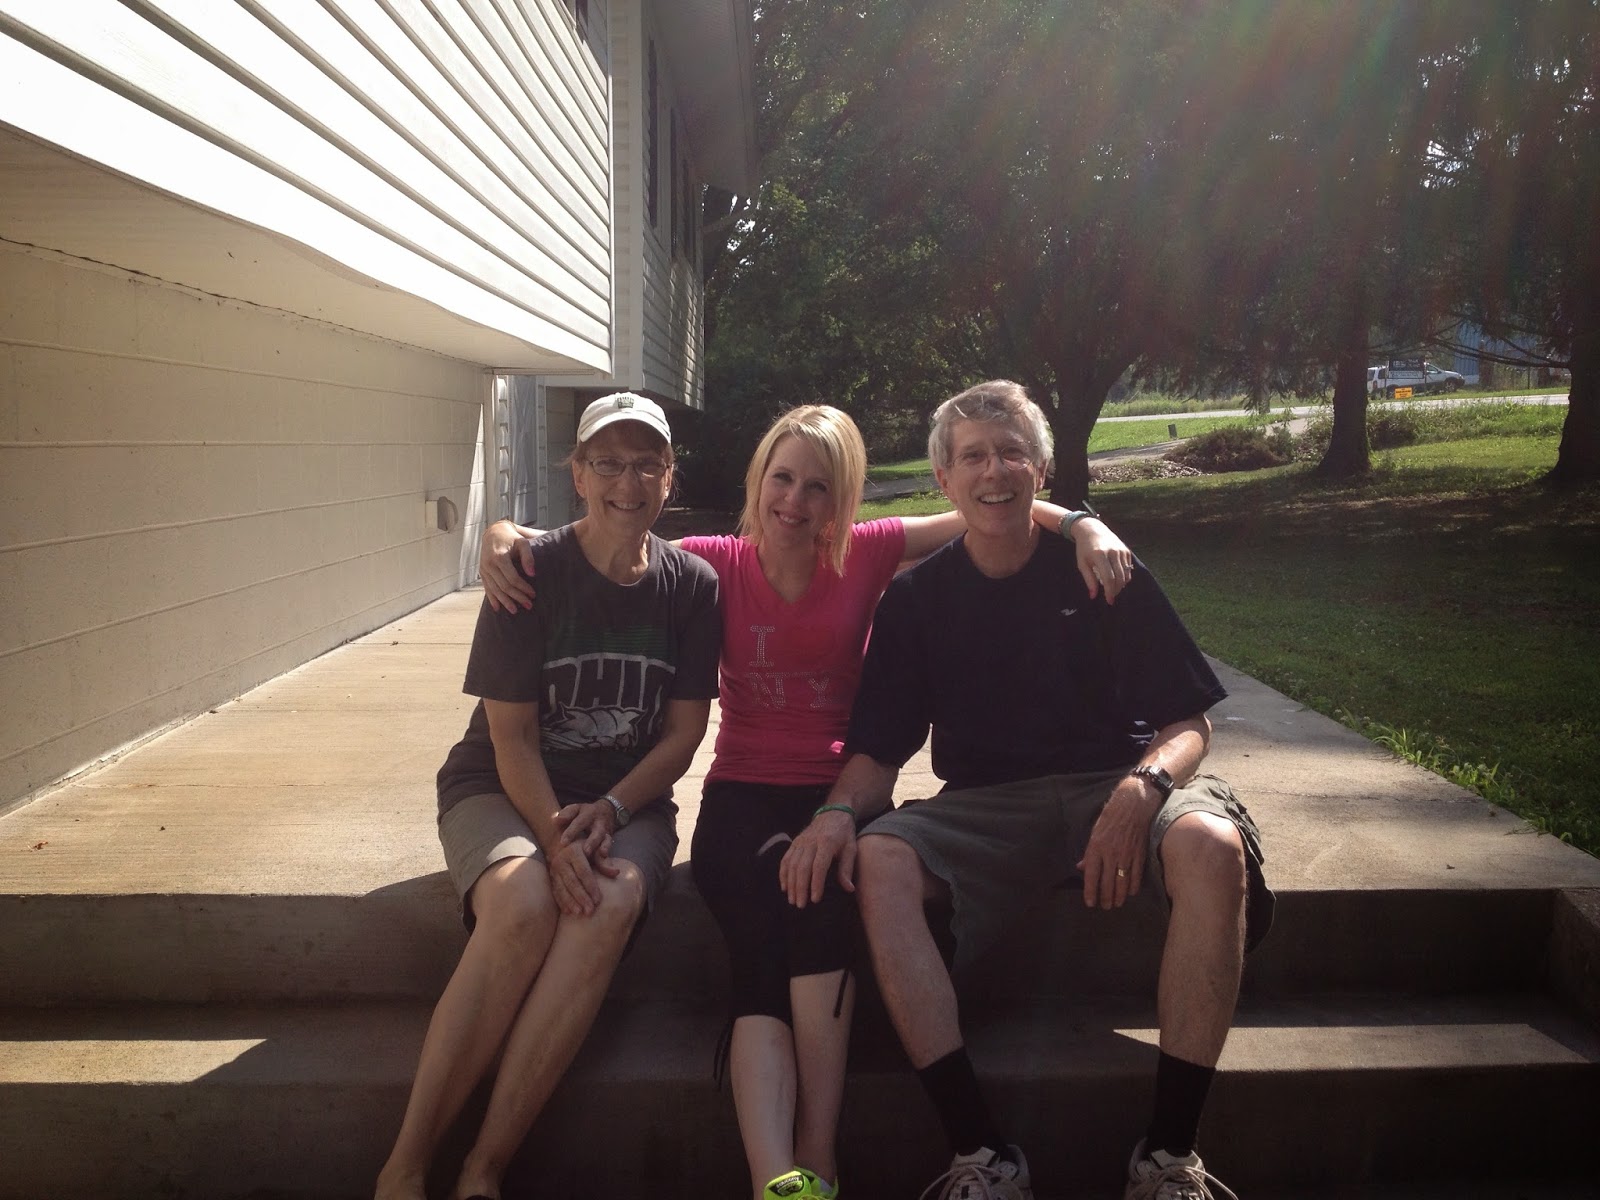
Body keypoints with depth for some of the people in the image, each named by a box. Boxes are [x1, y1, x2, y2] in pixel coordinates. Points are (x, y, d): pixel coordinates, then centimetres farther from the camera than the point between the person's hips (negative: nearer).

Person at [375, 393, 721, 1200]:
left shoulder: (691, 585, 0)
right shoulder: (531, 573, -7)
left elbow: (684, 733, 1)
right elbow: (512, 735, -9)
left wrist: (608, 811, -15)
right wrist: (555, 838, -24)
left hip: (628, 797, 2)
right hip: (505, 788, -1)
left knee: (610, 907, -32)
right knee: (522, 907, -34)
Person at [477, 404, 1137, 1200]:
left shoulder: (866, 555, 5)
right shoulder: (718, 565, 6)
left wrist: (1083, 524, -12)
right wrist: (507, 535, -11)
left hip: (838, 792, 0)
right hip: (742, 798, 0)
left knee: (819, 894, -33)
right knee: (777, 892, -32)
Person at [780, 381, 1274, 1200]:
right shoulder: (915, 600, 7)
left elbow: (1186, 725, 1)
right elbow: (879, 749, 6)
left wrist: (1143, 788, -22)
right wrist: (839, 810, -18)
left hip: (1114, 786, 0)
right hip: (983, 808, 1)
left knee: (1212, 844, -33)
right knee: (878, 862, -29)